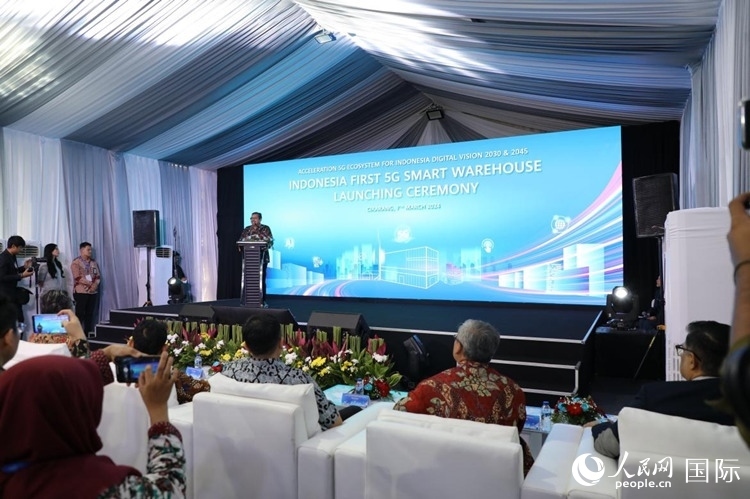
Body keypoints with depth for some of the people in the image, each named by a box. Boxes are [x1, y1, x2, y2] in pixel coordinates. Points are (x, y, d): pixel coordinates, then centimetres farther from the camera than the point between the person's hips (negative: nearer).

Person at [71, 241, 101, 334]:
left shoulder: (93, 262, 14)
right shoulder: (76, 262, -5)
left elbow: (98, 276, 9)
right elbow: (78, 278, -14)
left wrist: (95, 285, -9)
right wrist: (90, 283, -14)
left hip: (93, 291, 6)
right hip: (81, 291, -6)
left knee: (90, 313, 8)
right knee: (80, 313, -5)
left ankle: (88, 333, 13)